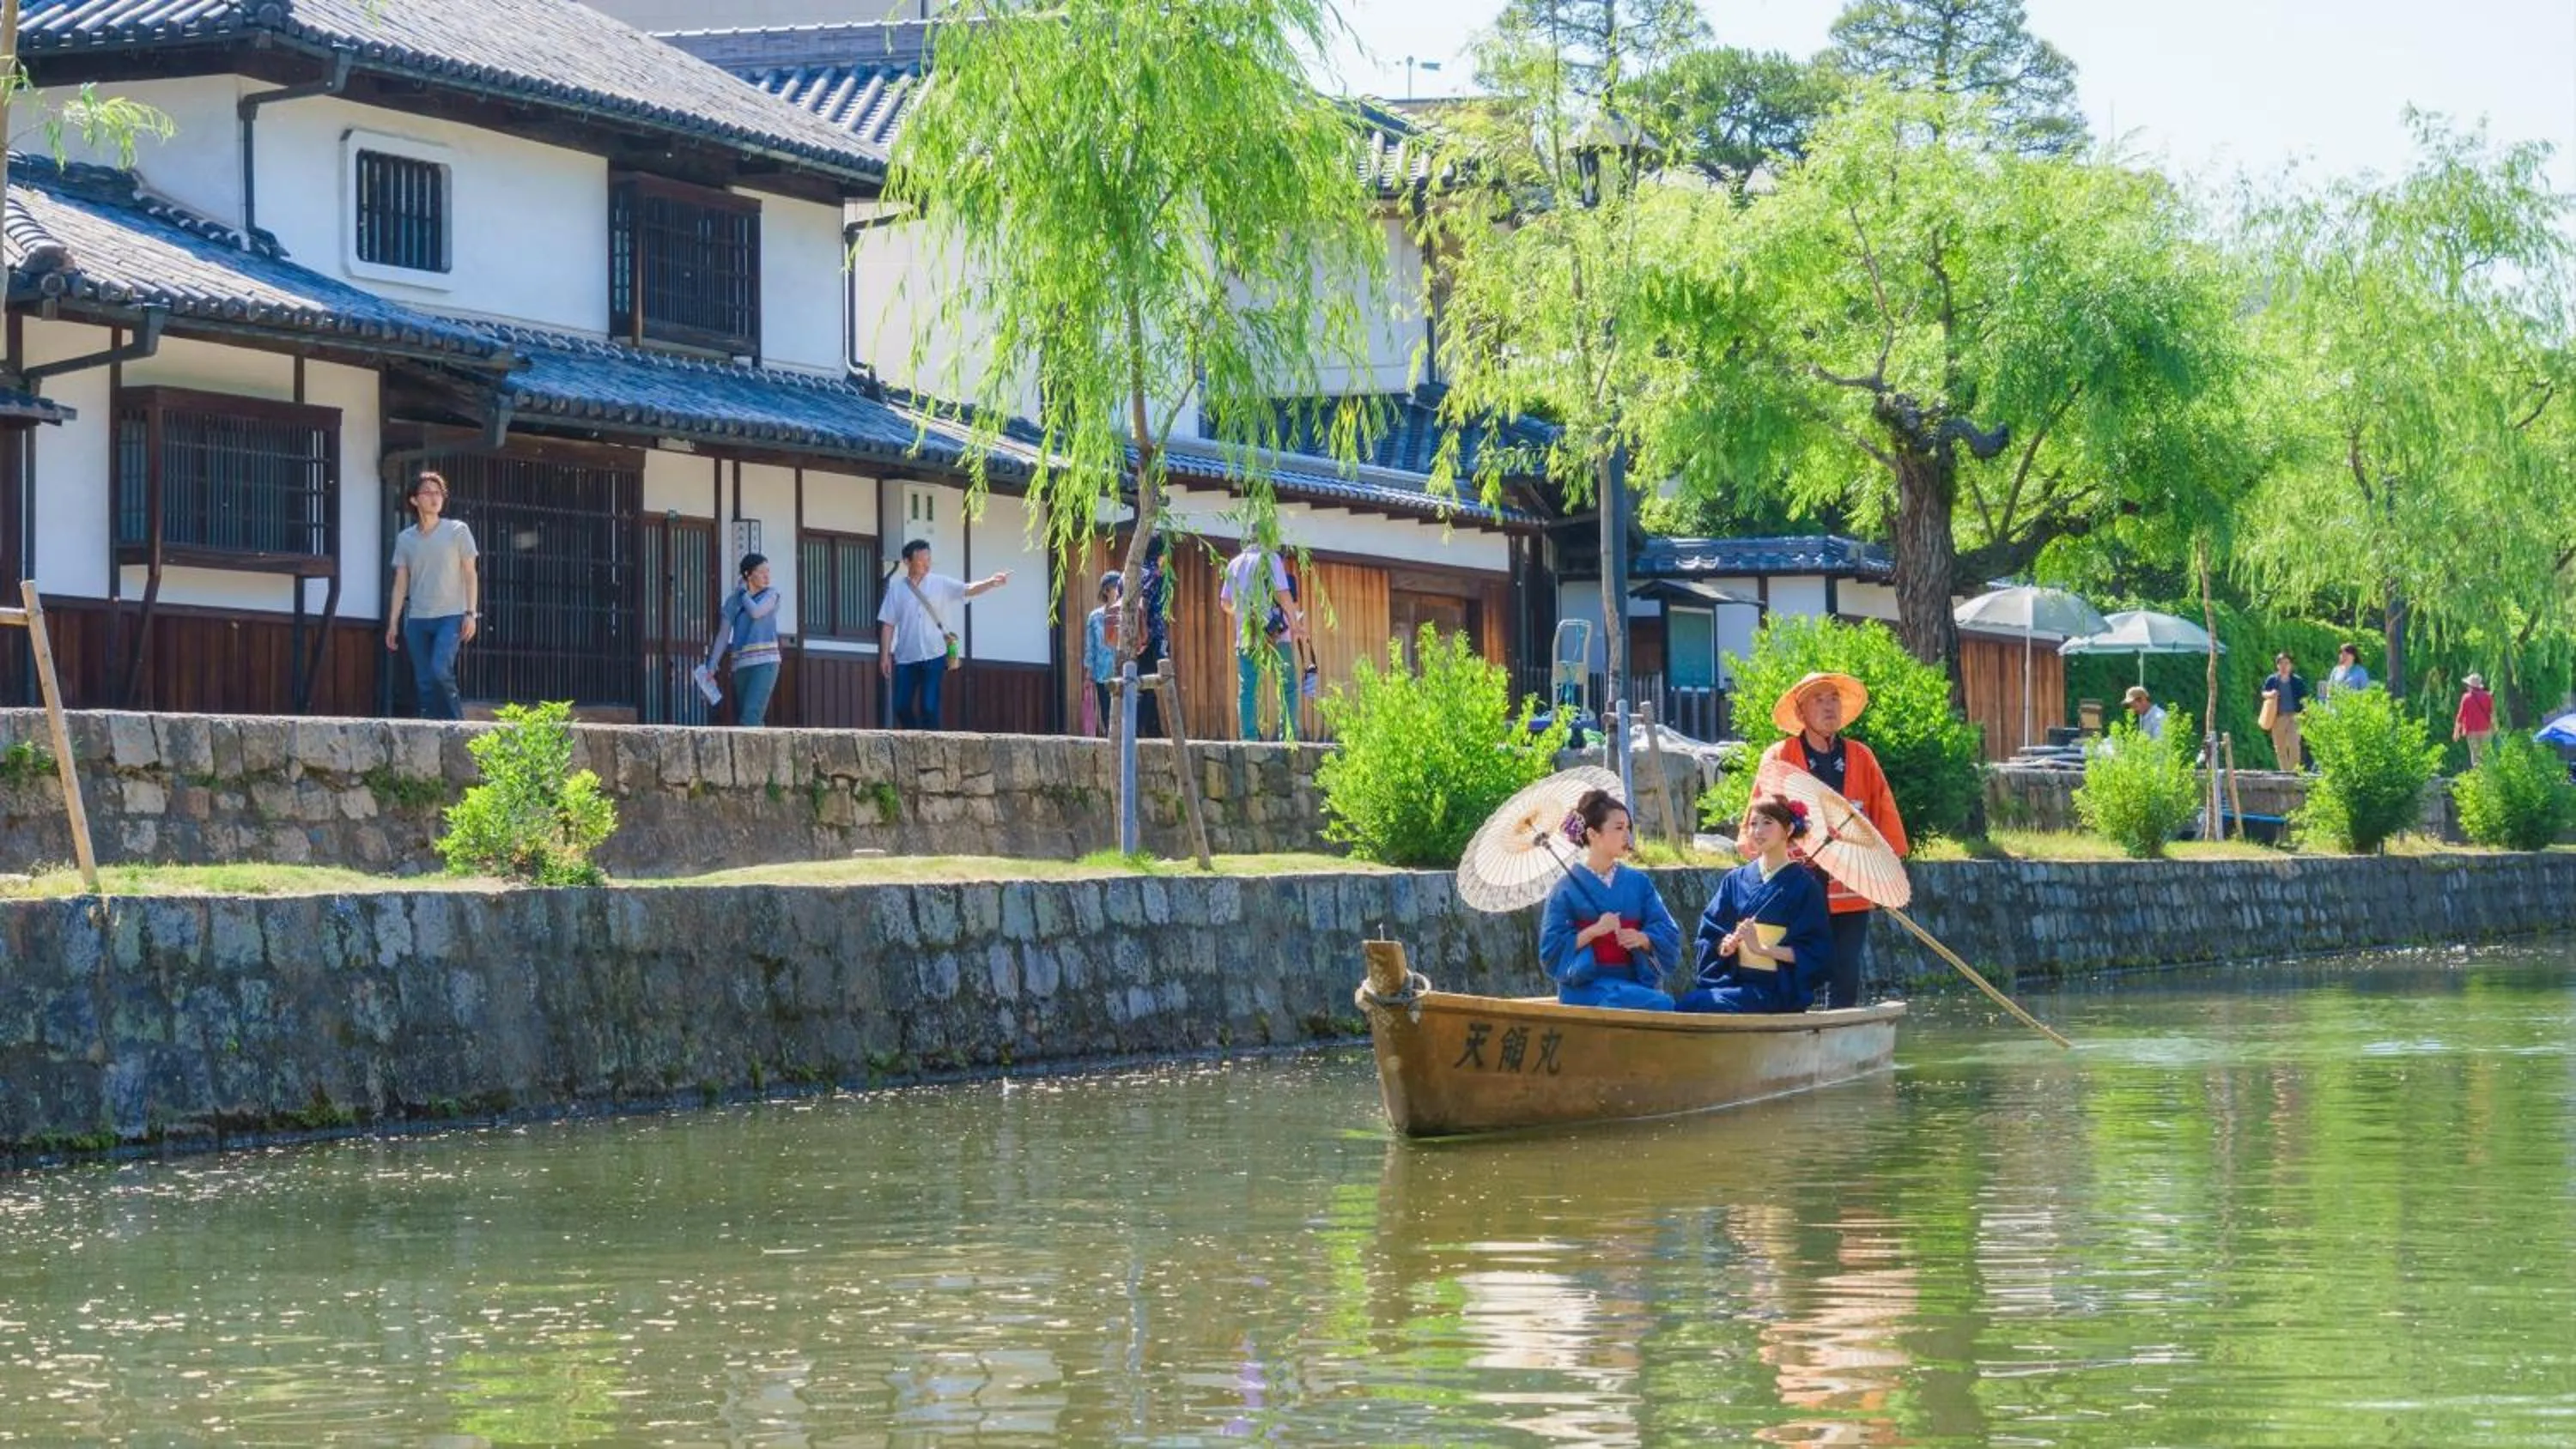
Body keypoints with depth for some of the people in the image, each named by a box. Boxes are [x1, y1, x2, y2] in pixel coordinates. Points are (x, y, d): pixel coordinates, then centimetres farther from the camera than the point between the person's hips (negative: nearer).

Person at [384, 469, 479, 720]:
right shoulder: (405, 539, 11)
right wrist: (393, 622, 6)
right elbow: (400, 583, 12)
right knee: (424, 682, 1)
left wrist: (471, 613, -7)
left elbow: (470, 574, 2)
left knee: (441, 670, -21)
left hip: (450, 615, -4)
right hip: (416, 618, 4)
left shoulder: (457, 531, 3)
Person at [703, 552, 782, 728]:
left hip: (765, 662, -4)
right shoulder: (733, 601, 12)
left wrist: (743, 591, 3)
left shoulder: (771, 595, 6)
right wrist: (711, 667, 2)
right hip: (741, 665, 4)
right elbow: (723, 636, 11)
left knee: (750, 718, -20)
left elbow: (756, 612, -15)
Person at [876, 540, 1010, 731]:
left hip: (933, 656, -2)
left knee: (929, 707, -7)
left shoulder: (940, 584, 2)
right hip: (905, 657, 2)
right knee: (902, 707, 3)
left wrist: (992, 583, -29)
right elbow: (888, 624, 6)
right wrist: (885, 656, 2)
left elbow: (968, 590, -11)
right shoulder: (896, 588, 4)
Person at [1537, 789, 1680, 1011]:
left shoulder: (1638, 882, 13)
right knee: (1662, 1005, -32)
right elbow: (1551, 951, -2)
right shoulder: (1568, 889, 2)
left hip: (1635, 982, 4)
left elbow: (1670, 935, 9)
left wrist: (1643, 938, -12)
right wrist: (1594, 931, -15)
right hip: (1586, 985, -4)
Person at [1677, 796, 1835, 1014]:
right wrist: (1726, 945, -8)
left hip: (1777, 990, -5)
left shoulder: (1803, 885, 0)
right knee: (1685, 1002, -28)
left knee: (1692, 1006, -29)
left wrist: (1761, 948, -14)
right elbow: (1710, 936, 15)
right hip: (1735, 981, 5)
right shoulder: (1736, 880, 14)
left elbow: (1814, 954, -5)